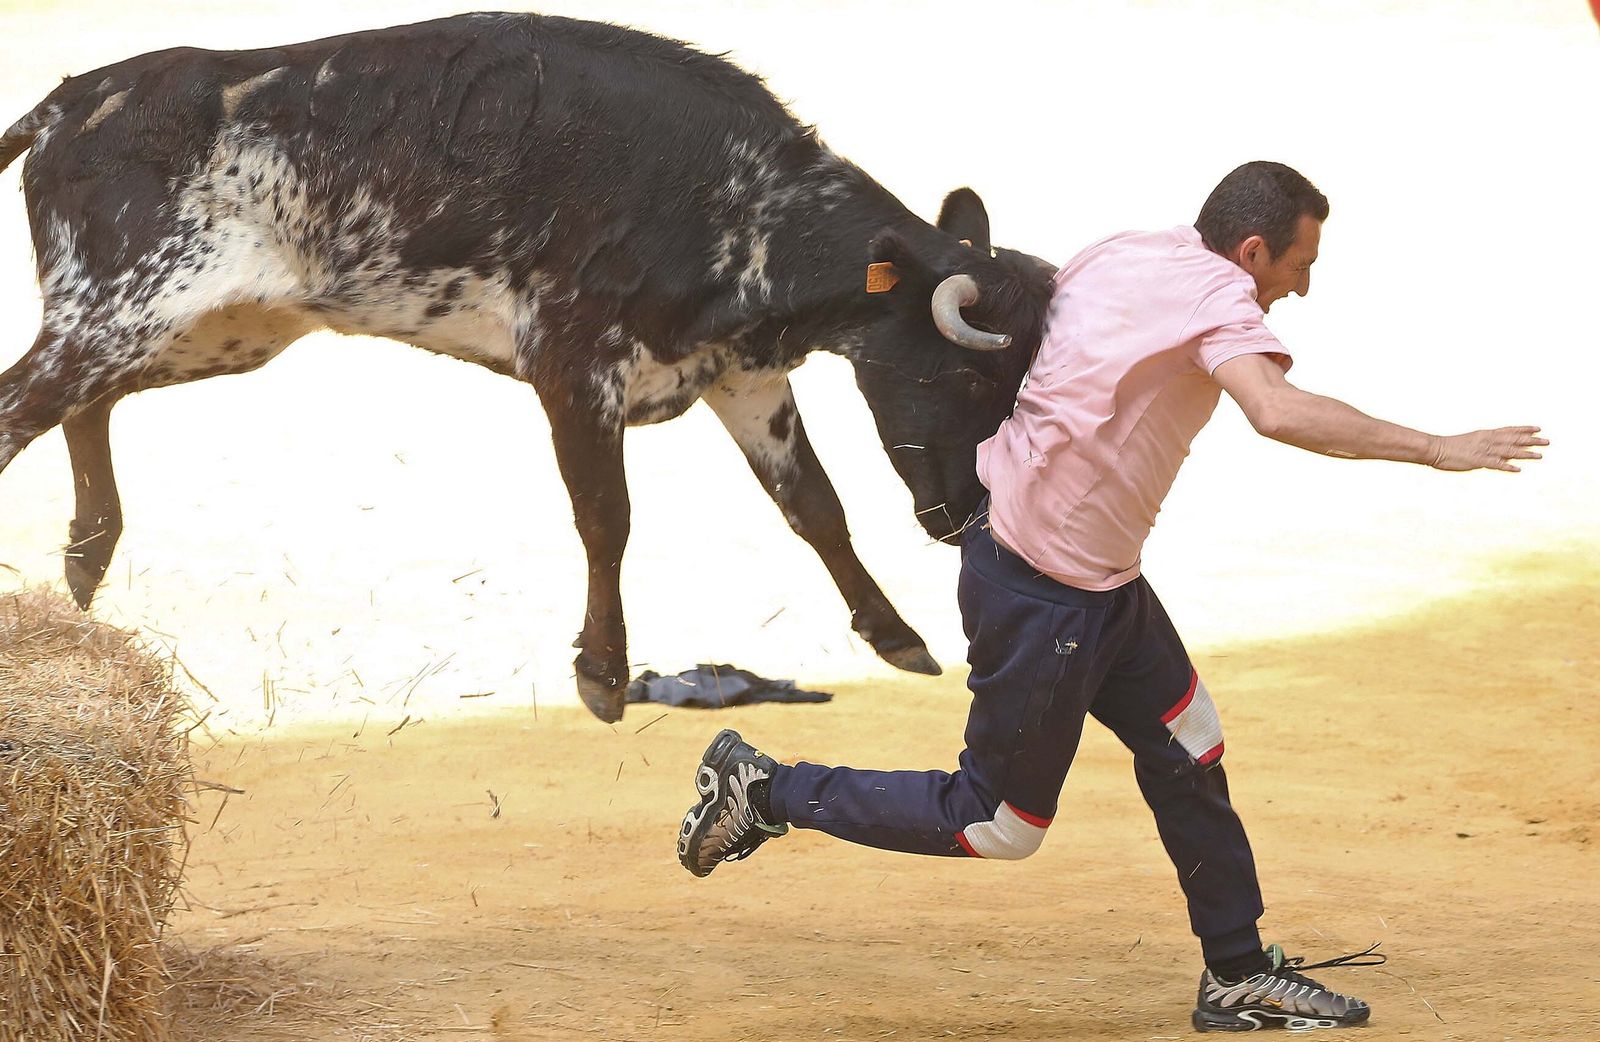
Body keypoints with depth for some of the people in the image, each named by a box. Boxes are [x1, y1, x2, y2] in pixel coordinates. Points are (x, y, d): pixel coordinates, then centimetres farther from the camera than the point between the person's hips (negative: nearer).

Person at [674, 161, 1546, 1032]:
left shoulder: (1119, 256, 4)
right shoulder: (1215, 291, -21)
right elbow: (1276, 410, -38)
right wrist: (1433, 450, -34)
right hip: (1042, 597, -10)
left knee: (1187, 750, 13)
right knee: (999, 823, 4)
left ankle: (1239, 975, 21)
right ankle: (767, 793, 12)